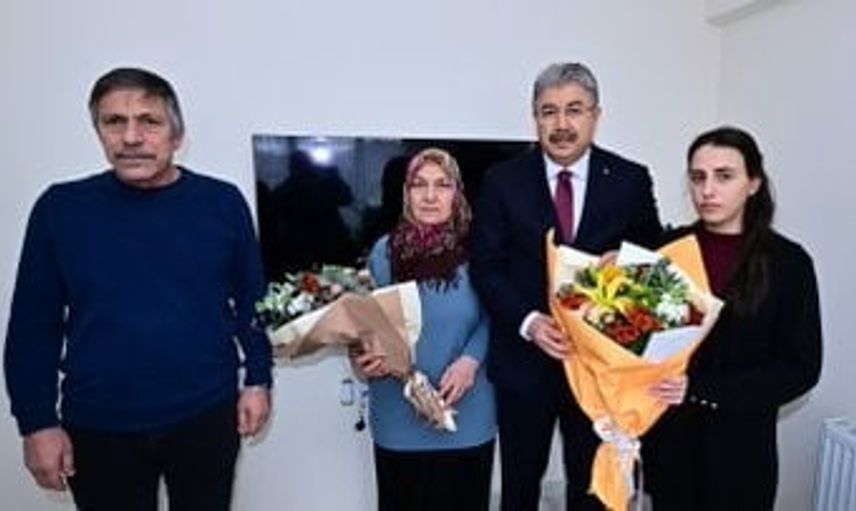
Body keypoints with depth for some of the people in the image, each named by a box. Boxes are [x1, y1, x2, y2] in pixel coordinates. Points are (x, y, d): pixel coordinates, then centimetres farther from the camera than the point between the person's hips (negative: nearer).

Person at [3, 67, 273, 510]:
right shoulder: (61, 208, -5)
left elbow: (252, 302, 2)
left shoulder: (222, 203, -5)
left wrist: (258, 379, 1)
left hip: (207, 418, 0)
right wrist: (37, 421, -1)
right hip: (98, 428, 1)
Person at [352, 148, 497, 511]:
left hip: (466, 411, -1)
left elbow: (492, 316, -1)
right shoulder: (385, 251, 1)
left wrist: (470, 360, -17)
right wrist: (366, 357, -12)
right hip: (399, 413, 2)